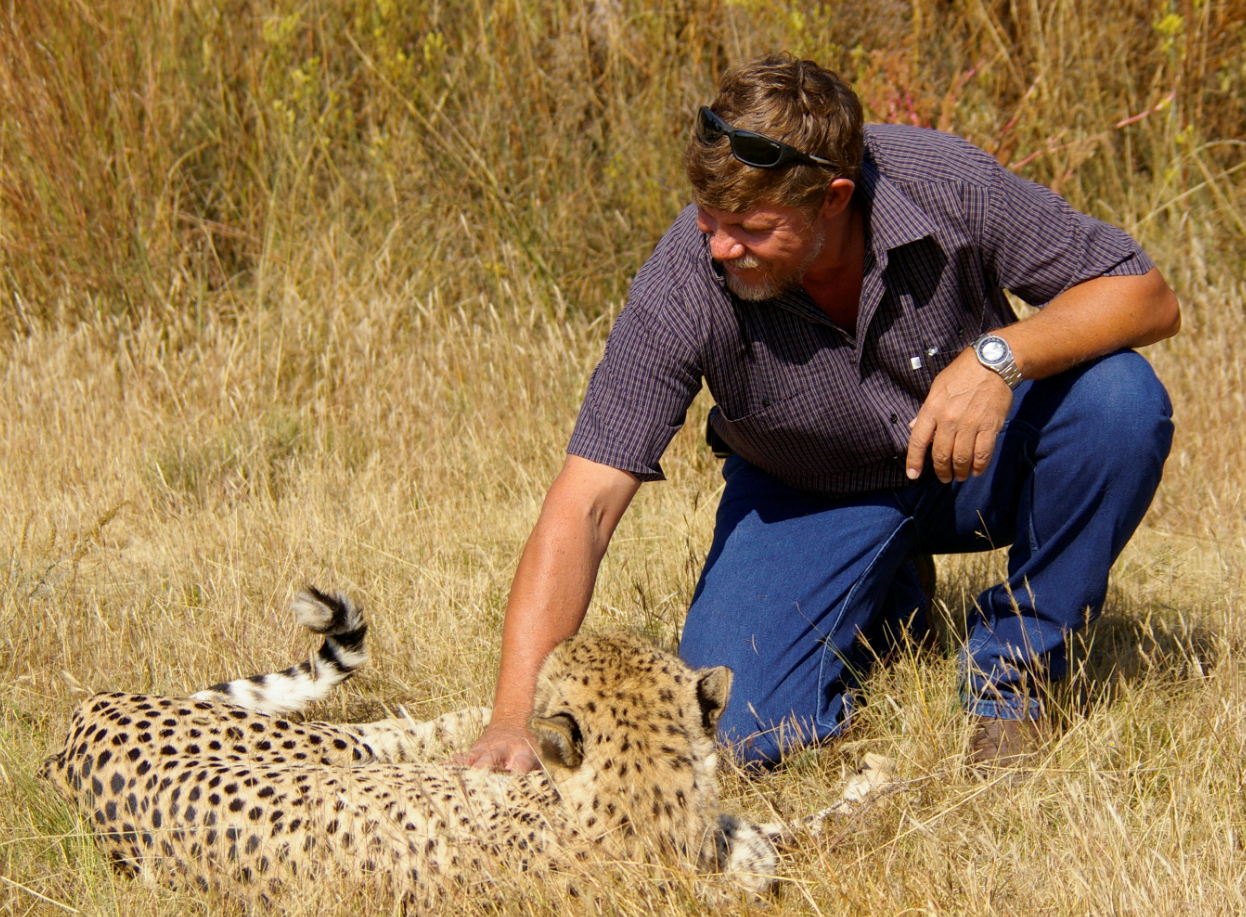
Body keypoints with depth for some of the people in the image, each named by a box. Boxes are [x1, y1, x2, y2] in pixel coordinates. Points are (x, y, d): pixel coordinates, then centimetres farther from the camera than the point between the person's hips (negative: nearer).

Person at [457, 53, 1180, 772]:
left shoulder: (944, 183, -29)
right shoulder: (684, 287, -30)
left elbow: (1150, 298, -22)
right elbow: (583, 505, -32)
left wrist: (1002, 354, -41)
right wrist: (515, 715, -42)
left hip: (975, 455, 0)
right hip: (811, 496, 0)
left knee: (1118, 398, -31)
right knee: (728, 732, -21)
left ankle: (1012, 664, -6)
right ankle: (879, 607, 14)